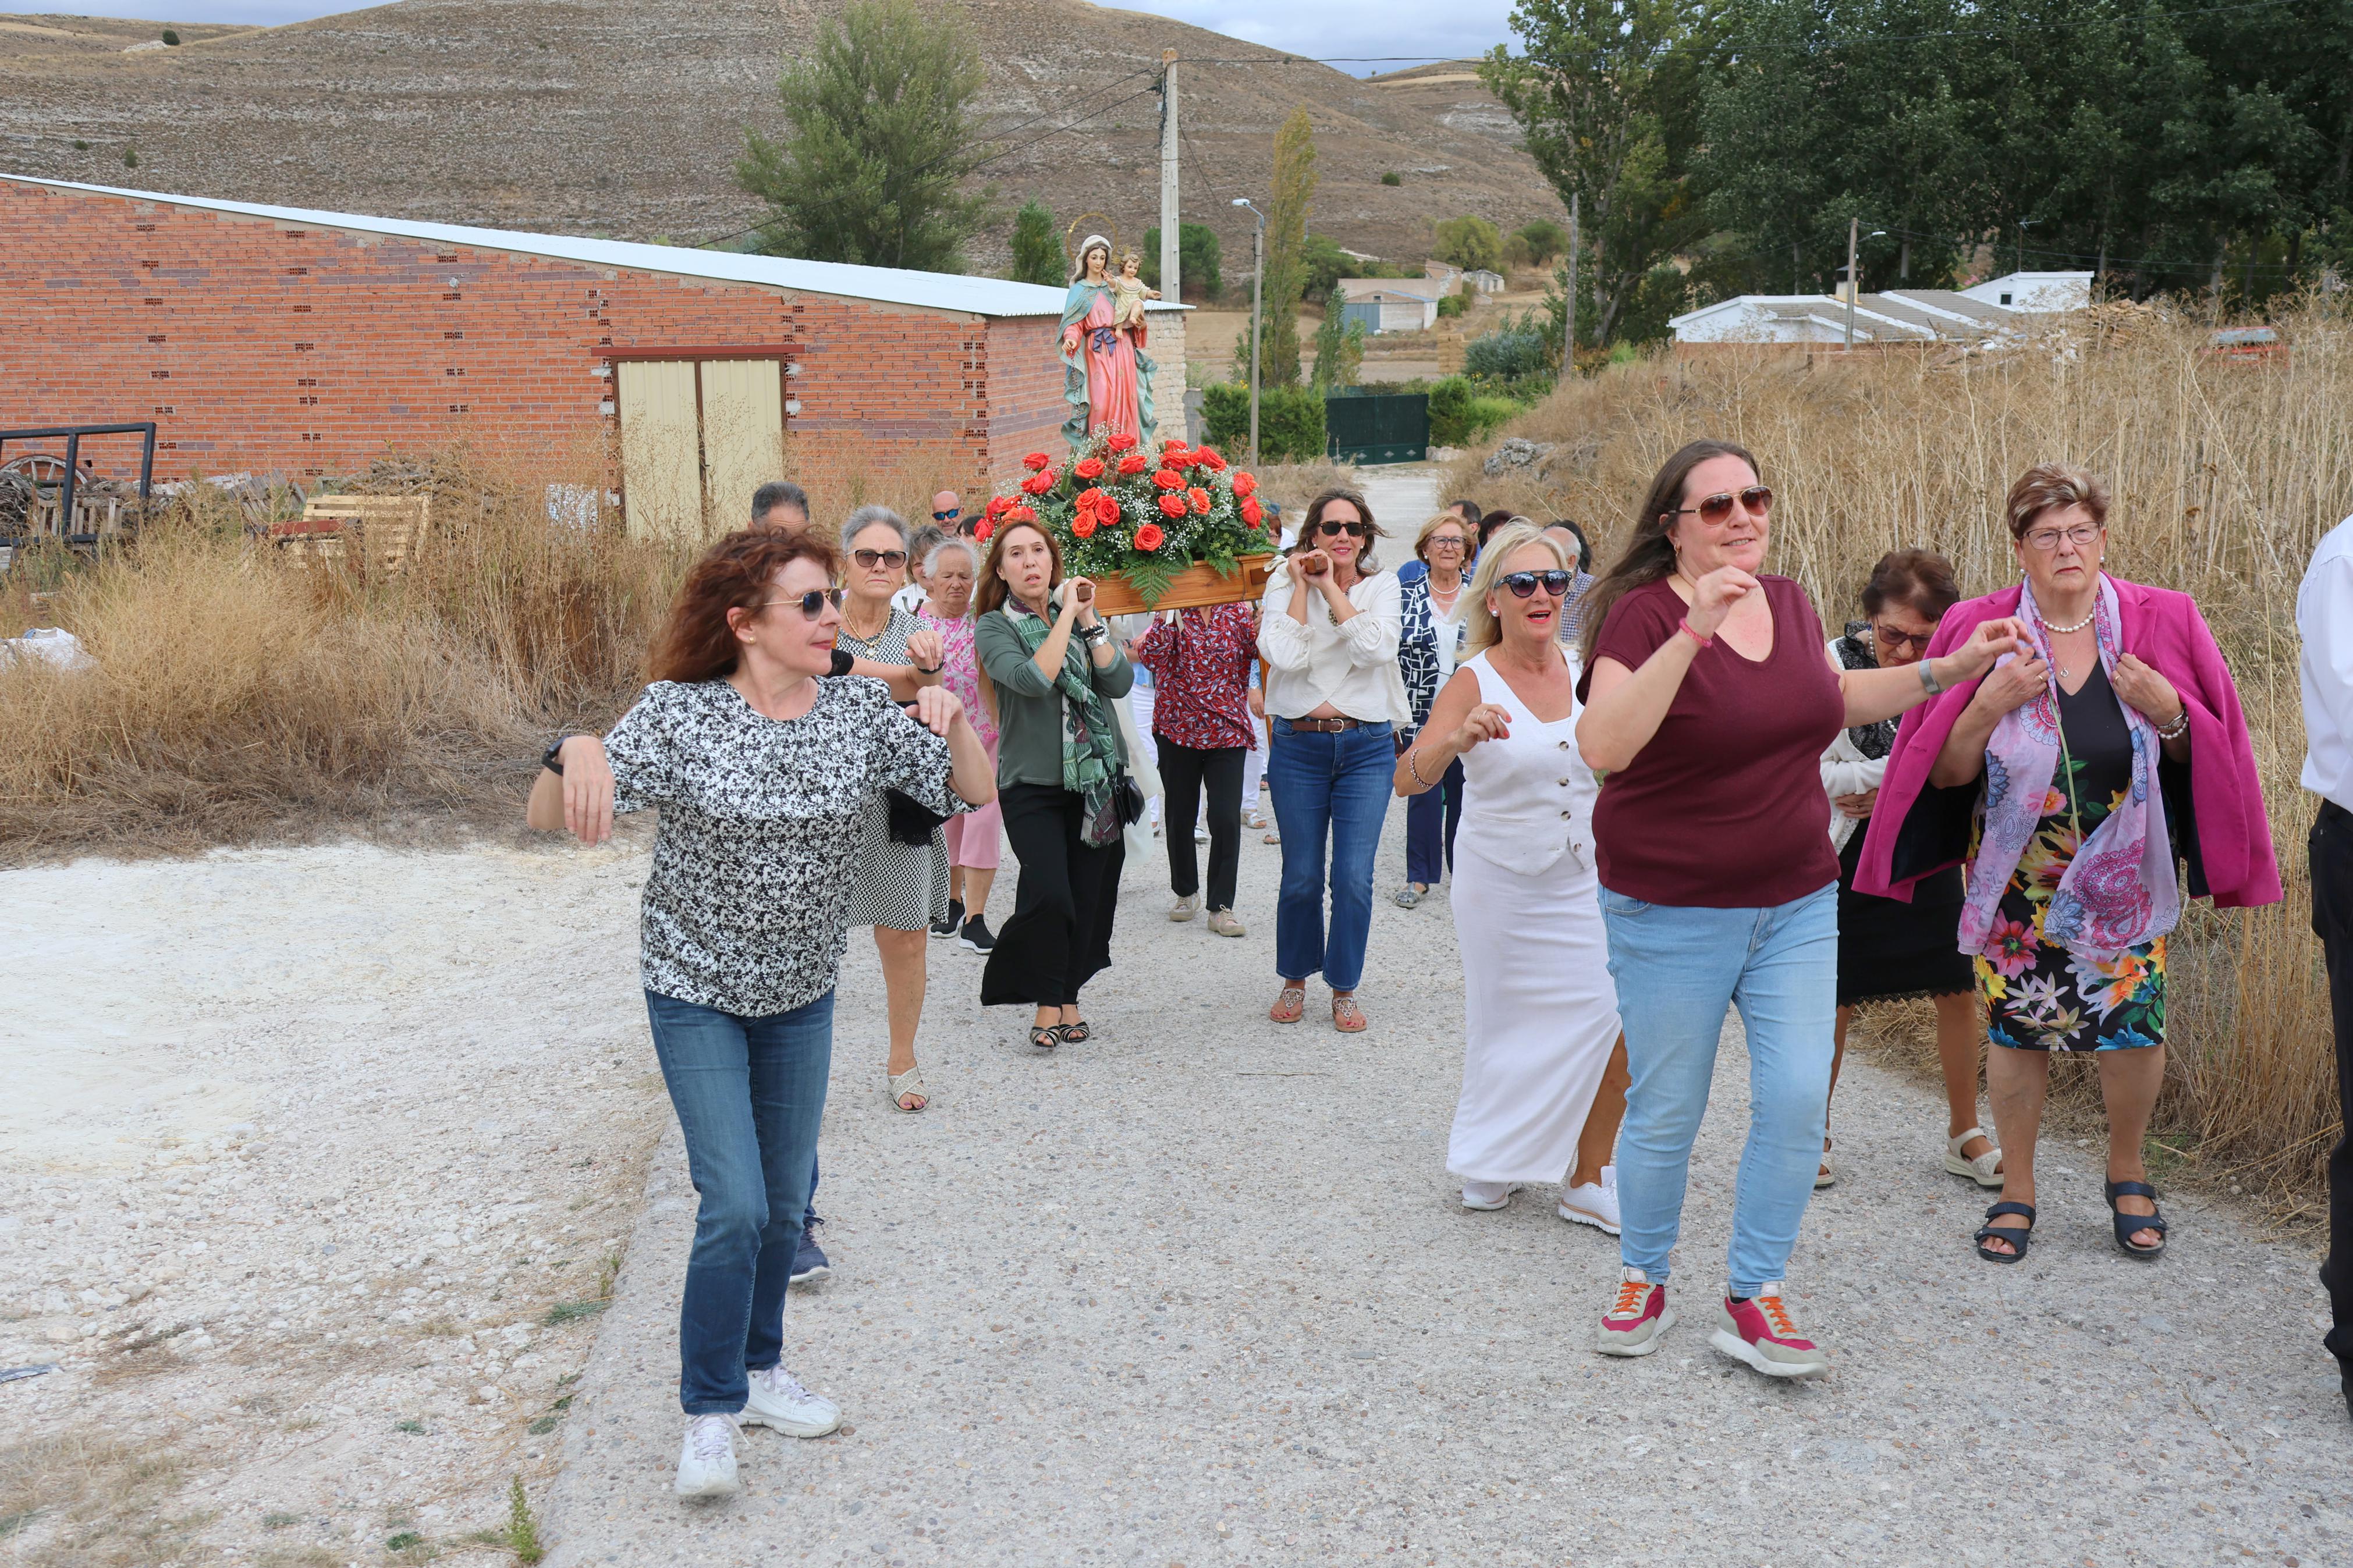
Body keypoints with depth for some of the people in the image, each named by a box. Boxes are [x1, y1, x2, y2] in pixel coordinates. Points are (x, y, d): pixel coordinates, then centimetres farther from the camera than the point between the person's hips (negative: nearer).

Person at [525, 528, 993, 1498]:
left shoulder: (859, 711, -6)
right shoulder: (680, 714, -17)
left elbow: (973, 792, -4)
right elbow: (545, 819, -19)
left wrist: (953, 720, -24)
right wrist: (577, 753, -41)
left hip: (801, 994, 4)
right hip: (697, 996, -4)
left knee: (784, 1205, 14)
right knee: (736, 1206, -11)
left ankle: (757, 1370, 36)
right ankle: (709, 1411, 8)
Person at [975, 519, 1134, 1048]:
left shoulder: (1082, 616, 8)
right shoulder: (994, 627, -3)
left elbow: (1119, 682, -5)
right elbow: (1034, 679, -22)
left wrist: (1088, 618, -10)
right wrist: (1066, 615, -16)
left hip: (1097, 781, 4)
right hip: (1032, 785, -4)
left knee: (1088, 895, 7)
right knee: (1050, 896, -16)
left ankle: (1069, 996, 25)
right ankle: (1046, 1002, 5)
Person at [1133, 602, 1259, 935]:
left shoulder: (1236, 611, 4)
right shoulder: (1171, 613, -2)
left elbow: (1259, 649, -5)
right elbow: (1150, 657, -18)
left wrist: (1263, 621, -20)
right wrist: (1166, 617, -26)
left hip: (1227, 734, 0)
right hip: (1179, 732, 0)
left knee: (1226, 820, -9)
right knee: (1180, 817, 12)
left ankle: (1221, 907, 1)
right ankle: (1185, 891, 33)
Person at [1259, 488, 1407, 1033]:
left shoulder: (1381, 585, 3)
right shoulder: (1286, 583, 1)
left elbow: (1377, 648, -15)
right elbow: (1283, 655, -15)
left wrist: (1331, 588, -13)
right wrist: (1303, 585, -10)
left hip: (1366, 747, 0)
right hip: (1298, 745, 0)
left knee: (1355, 878, -2)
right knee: (1301, 877, 7)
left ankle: (1344, 989, 15)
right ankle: (1295, 978, 28)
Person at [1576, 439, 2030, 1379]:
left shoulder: (1788, 602, 4)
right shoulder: (1646, 613, -15)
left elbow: (1831, 702, 24)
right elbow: (1602, 747, -32)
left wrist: (1950, 668, 19)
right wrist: (1692, 633, -37)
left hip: (1797, 902, 5)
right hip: (1673, 912, -5)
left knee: (1797, 1100, -1)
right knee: (1665, 1114, 6)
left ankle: (1752, 1299, 14)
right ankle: (1644, 1282, 29)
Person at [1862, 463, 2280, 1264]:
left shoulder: (2160, 622, 0)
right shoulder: (1979, 631, -3)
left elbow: (2201, 754, 6)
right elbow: (1945, 772, -4)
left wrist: (2167, 711, -14)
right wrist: (1990, 704, -20)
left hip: (2126, 870, 1)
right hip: (2017, 874, 0)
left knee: (2133, 1022, -2)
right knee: (2015, 1025, 4)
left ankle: (2127, 1174, 25)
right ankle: (2016, 1191, 23)